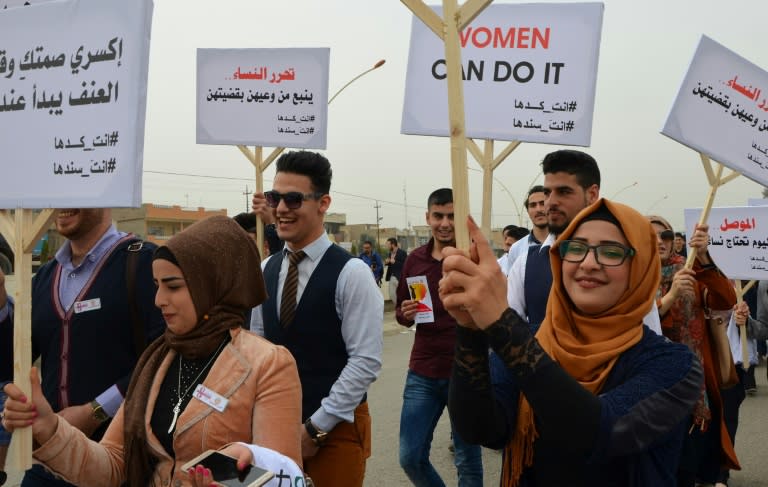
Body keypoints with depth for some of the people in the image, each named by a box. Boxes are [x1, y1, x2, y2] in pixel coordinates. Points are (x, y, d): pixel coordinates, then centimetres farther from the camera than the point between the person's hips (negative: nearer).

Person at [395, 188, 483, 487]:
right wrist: (406, 314, -8)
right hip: (422, 375, 4)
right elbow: (400, 313, 12)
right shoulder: (414, 260, 5)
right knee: (410, 457, 8)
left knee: (468, 461, 8)